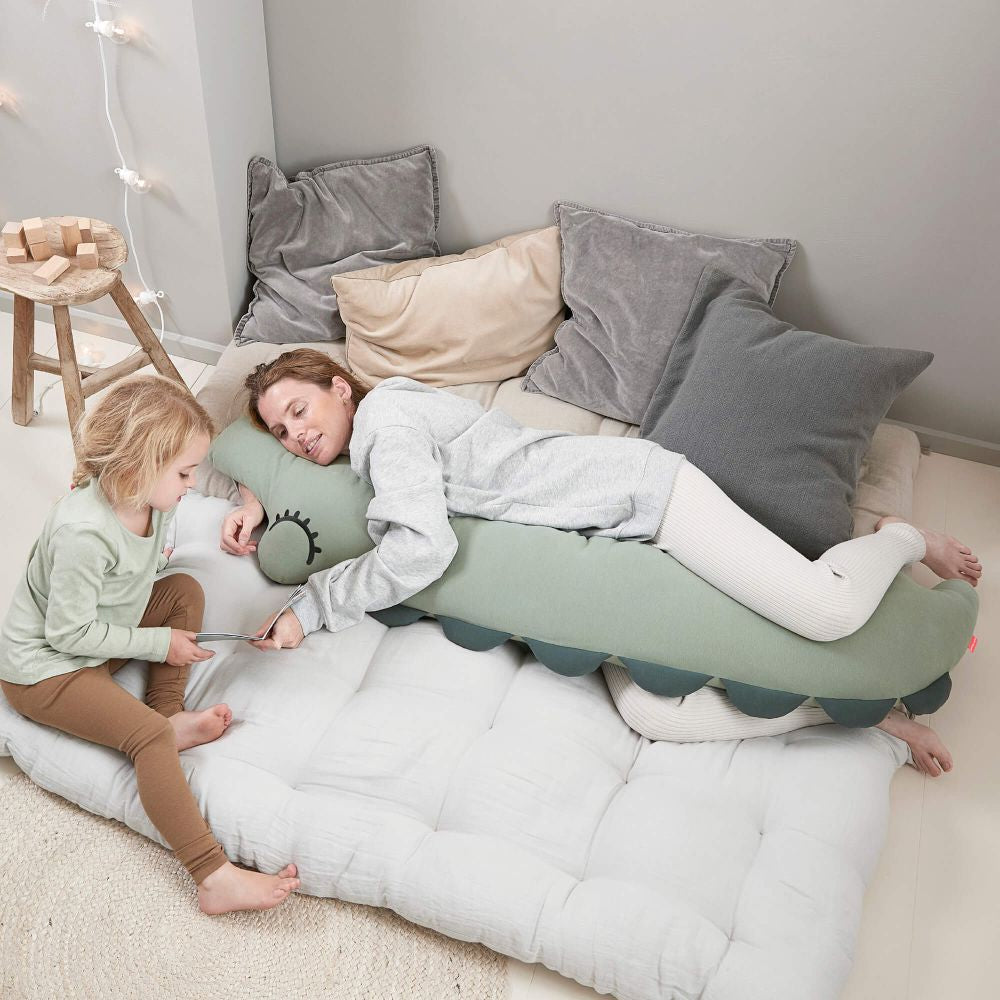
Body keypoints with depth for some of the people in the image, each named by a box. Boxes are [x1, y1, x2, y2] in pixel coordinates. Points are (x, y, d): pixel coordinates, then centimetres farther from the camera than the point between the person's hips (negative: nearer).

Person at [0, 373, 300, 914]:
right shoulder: (85, 531, -35)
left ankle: (168, 710, -3)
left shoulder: (147, 498, -8)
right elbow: (70, 633, -26)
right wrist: (157, 643, -20)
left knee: (185, 590, 4)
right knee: (149, 736, -24)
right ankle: (214, 877, -27)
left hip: (98, 637, 9)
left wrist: (149, 558, -2)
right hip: (45, 669, -9)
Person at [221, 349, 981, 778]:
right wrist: (259, 496, 14)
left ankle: (901, 540, 18)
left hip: (637, 489, -8)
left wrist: (313, 606, -15)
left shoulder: (387, 415, -13)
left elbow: (421, 548, -26)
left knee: (830, 612, -18)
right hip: (612, 546, 9)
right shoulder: (362, 439, 14)